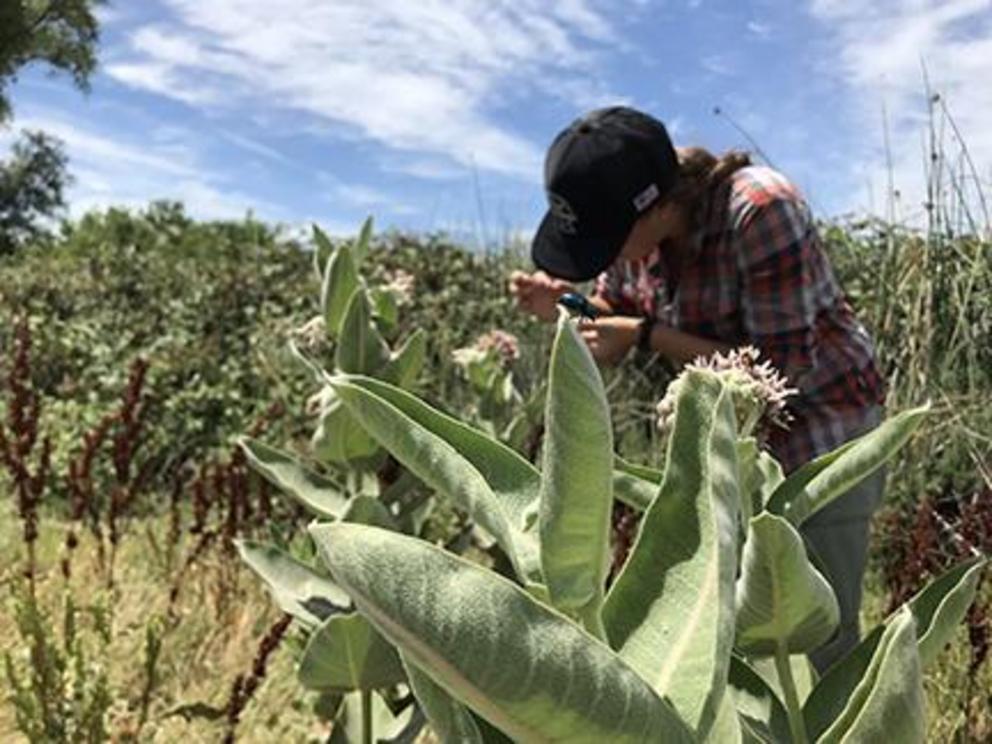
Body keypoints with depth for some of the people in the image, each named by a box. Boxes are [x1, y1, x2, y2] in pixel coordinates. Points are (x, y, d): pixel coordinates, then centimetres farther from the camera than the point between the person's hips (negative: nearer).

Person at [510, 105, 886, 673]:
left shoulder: (760, 209, -28)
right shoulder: (637, 223, -8)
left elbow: (782, 370, -27)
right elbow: (615, 323, 9)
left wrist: (648, 336, -28)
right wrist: (560, 307, -13)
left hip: (818, 430, -6)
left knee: (828, 644, -1)